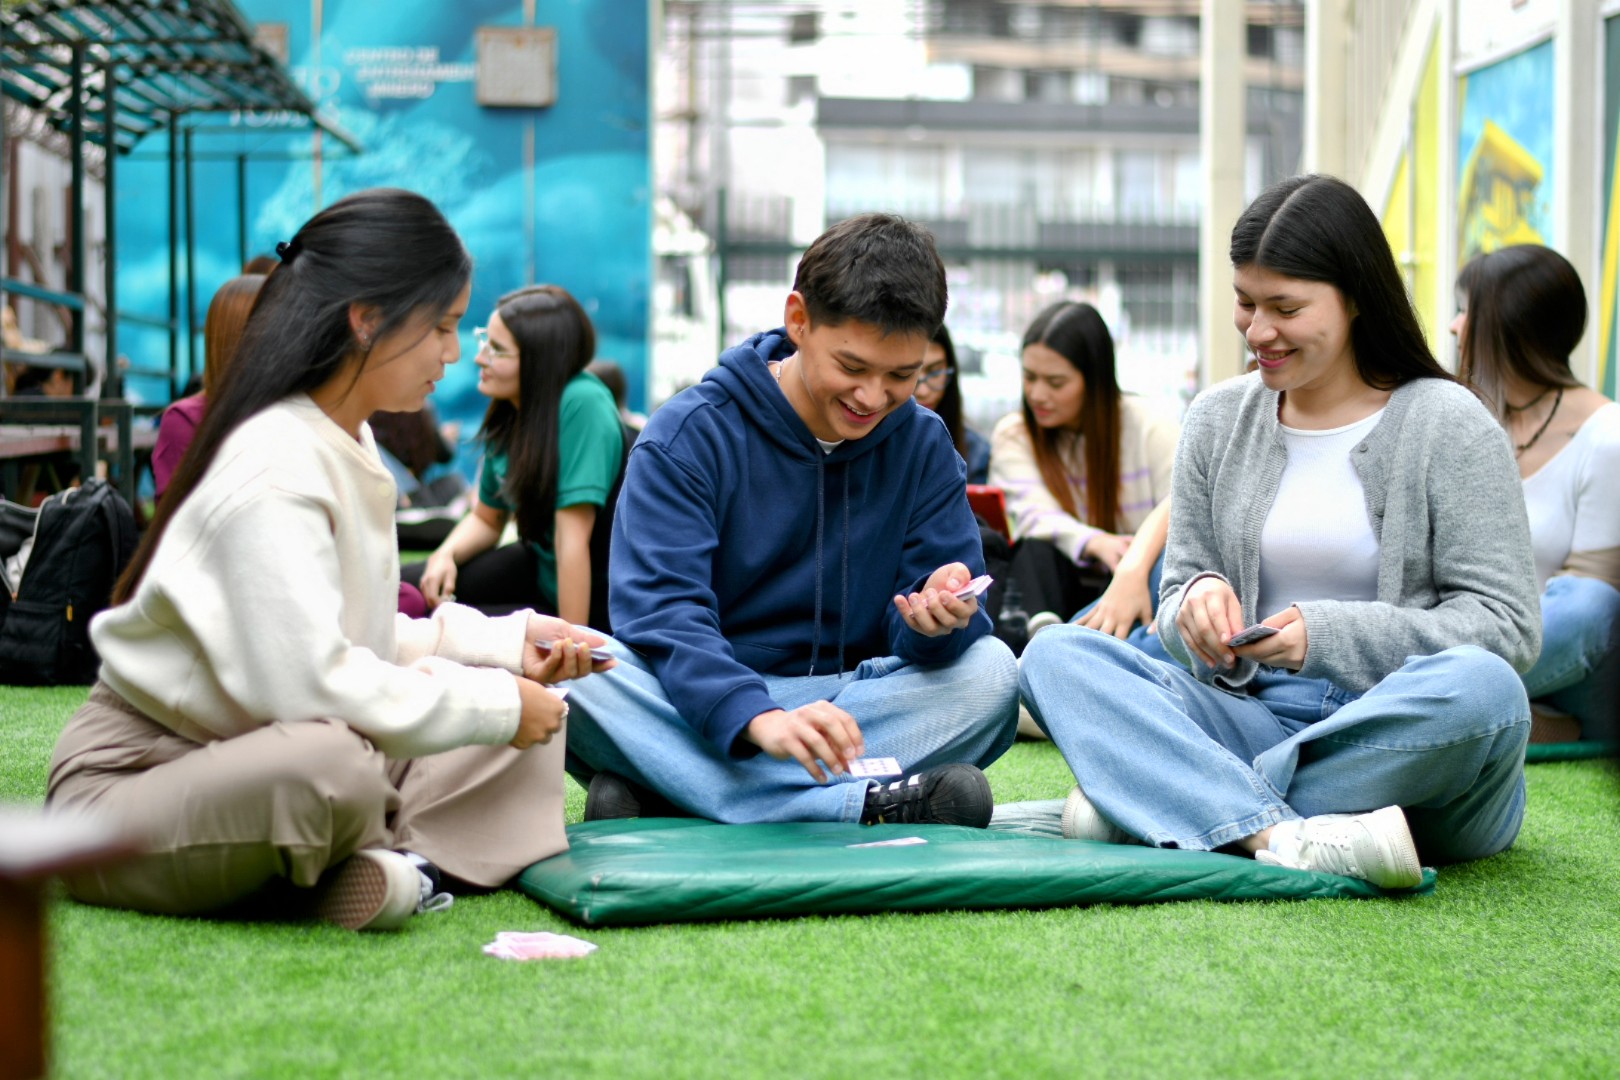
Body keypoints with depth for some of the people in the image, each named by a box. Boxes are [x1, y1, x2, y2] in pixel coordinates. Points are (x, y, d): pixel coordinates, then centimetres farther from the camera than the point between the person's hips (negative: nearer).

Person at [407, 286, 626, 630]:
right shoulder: (506, 413, -3)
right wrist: (446, 555, -10)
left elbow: (573, 536, -28)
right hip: (541, 567, 7)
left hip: (592, 598, -7)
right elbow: (487, 518, 11)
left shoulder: (581, 404, -27)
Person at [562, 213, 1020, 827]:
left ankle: (669, 793, -30)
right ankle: (872, 805, -38)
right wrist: (759, 719, -39)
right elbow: (659, 611, -20)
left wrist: (937, 621, -27)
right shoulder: (689, 436, -7)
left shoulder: (924, 446, 5)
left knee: (989, 669, -23)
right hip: (694, 710, -2)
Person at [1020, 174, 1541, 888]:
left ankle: (1151, 803, -30)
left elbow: (1508, 626, -7)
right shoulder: (1218, 419, 12)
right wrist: (1199, 601, -12)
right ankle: (1282, 838, -39)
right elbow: (1179, 588, 14)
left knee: (1480, 686, -37)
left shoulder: (1446, 424, -1)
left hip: (1406, 739, -3)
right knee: (1056, 655, -16)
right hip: (1257, 717, 4)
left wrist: (1326, 633, -19)